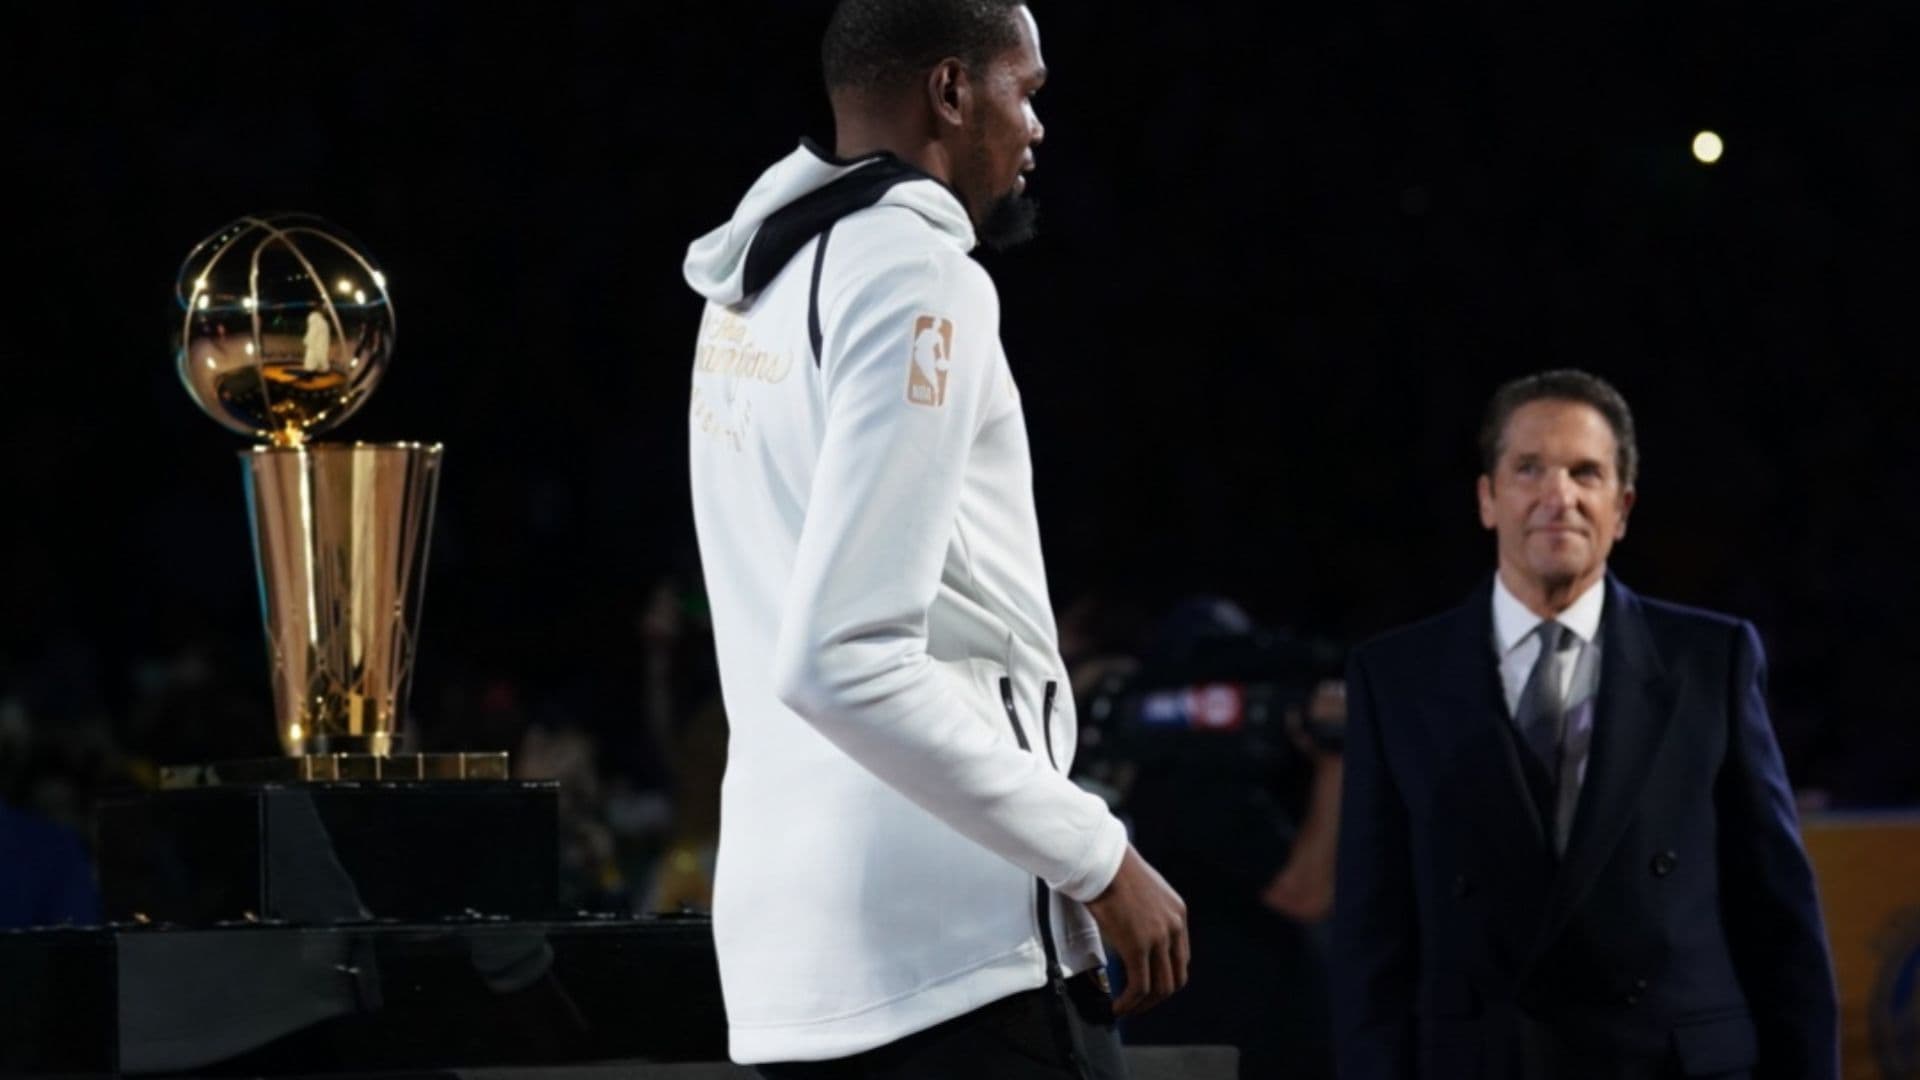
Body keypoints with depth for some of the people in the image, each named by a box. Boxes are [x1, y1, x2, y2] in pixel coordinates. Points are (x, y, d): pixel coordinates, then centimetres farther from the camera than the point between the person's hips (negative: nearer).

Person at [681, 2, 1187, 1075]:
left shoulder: (756, 283, 15)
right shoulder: (917, 275, -12)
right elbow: (847, 659, -20)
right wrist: (1099, 858, -16)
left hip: (792, 947, 9)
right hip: (955, 947, -9)